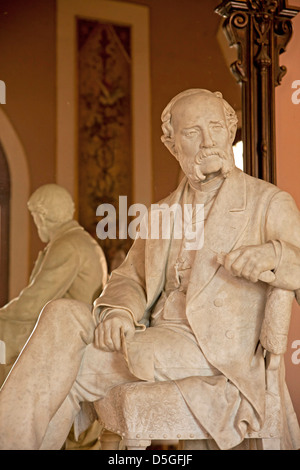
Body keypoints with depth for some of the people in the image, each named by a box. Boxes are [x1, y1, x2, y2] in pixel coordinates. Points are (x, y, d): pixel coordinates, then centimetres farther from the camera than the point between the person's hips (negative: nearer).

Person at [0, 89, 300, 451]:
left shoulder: (270, 203, 3)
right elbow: (129, 278, 16)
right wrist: (118, 312, -7)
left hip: (217, 351, -5)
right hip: (153, 336, 5)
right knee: (63, 316, -21)